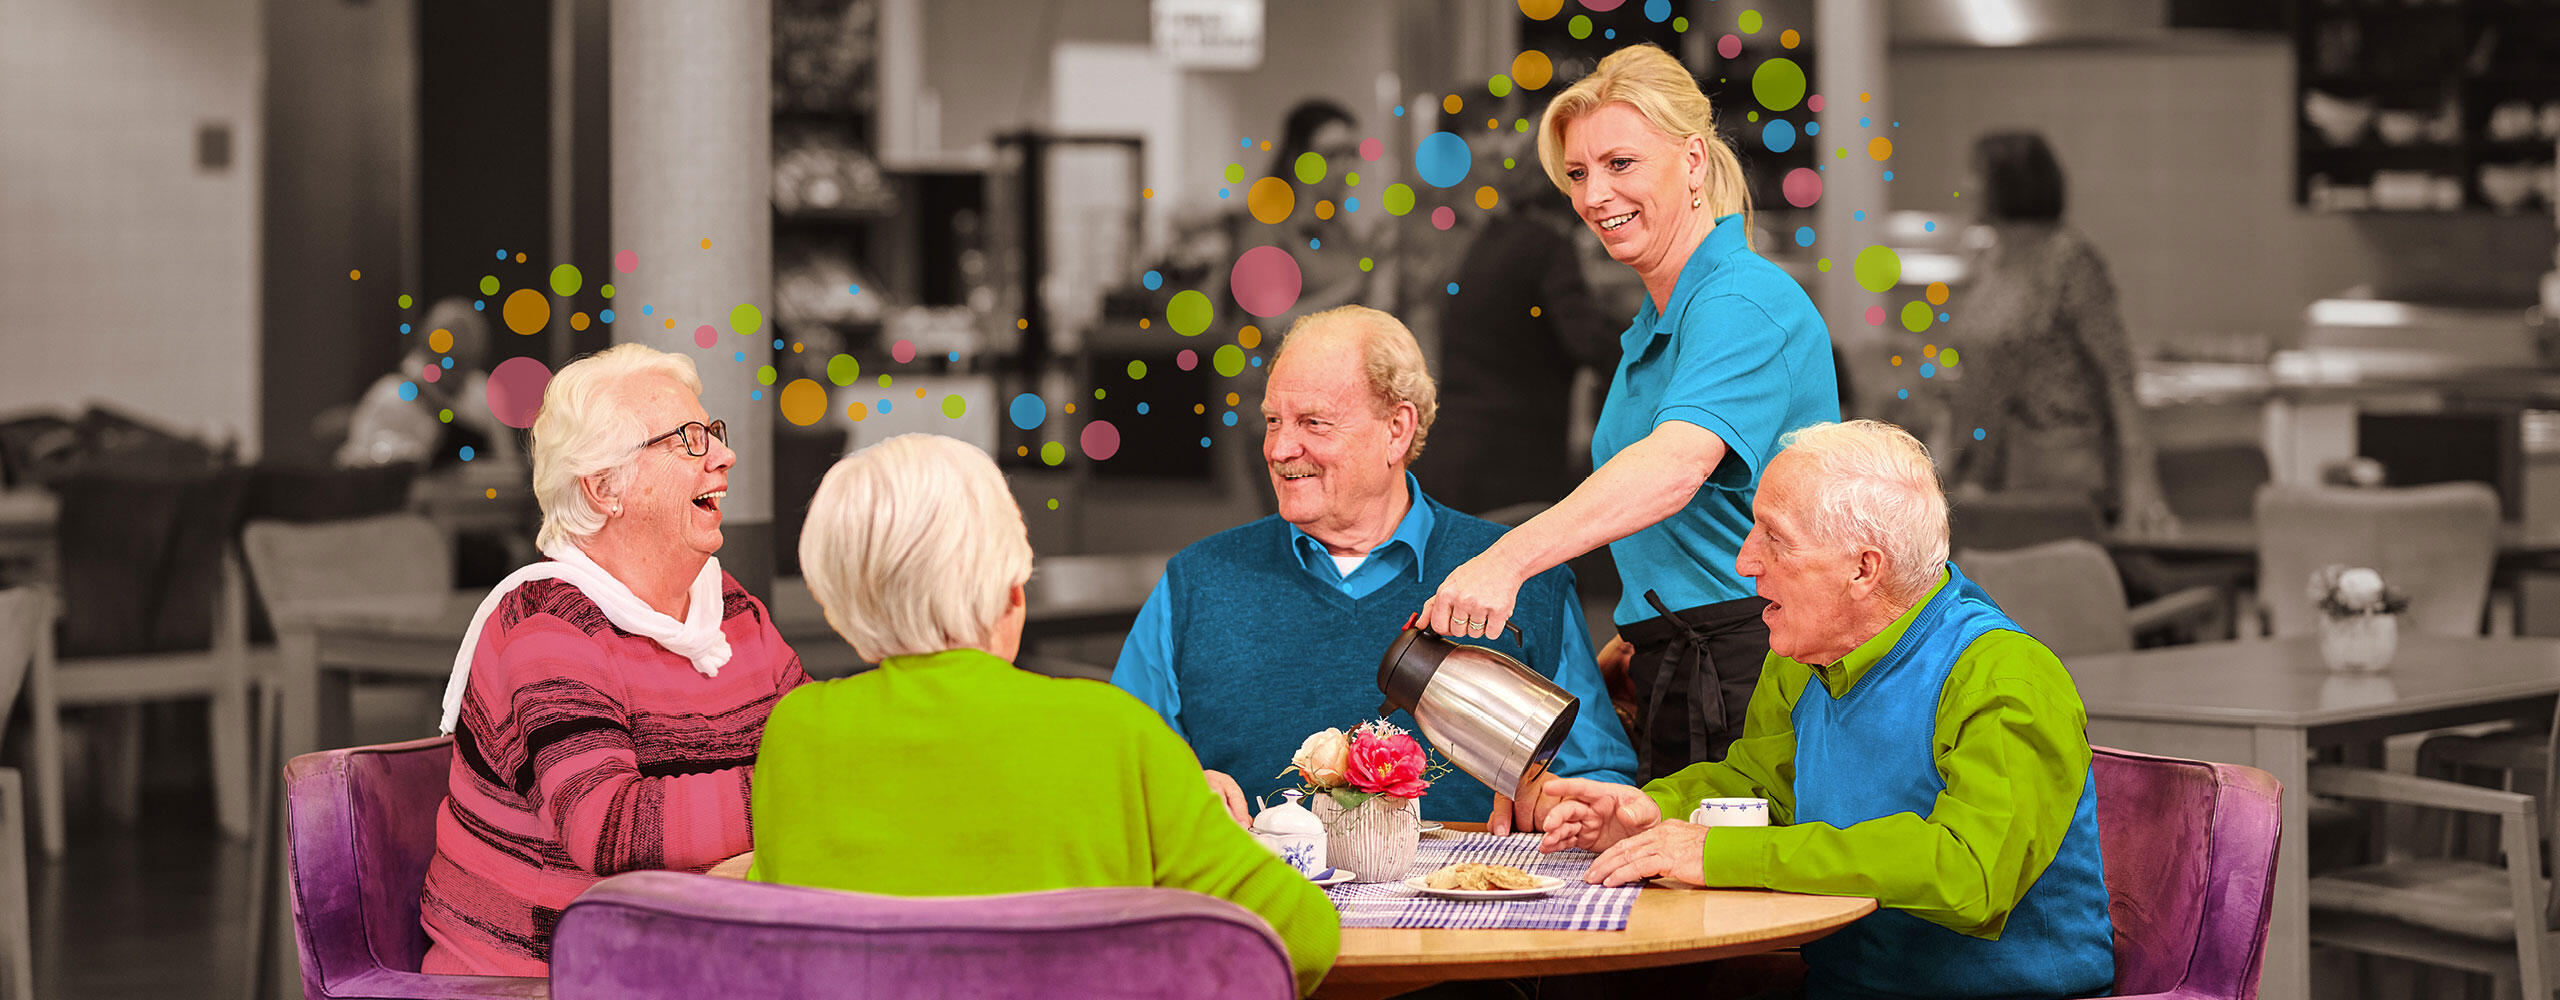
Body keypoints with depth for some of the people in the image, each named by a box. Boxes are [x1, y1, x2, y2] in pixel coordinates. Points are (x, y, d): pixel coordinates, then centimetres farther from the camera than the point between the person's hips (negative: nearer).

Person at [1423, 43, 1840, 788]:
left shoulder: (1743, 303, -14)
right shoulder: (1656, 323, 18)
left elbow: (1676, 465, -33)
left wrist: (1508, 559, -43)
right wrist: (1629, 647, 12)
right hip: (1671, 681, 9)